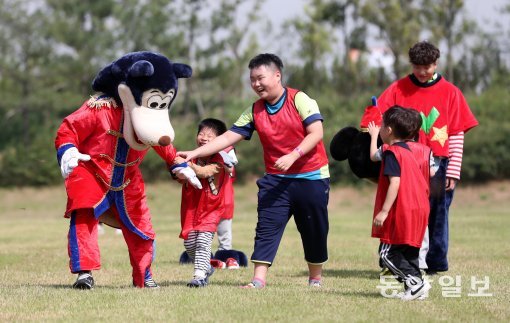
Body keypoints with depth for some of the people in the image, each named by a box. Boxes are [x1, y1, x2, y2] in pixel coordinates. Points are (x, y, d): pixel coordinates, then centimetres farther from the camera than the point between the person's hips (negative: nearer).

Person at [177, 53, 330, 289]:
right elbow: (228, 138, 1)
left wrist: (292, 156, -28)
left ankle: (315, 278, 23)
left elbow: (316, 133, -16)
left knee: (313, 230, 7)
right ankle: (258, 280, -12)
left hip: (311, 177, -3)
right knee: (266, 227, -8)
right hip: (276, 179, 3)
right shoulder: (254, 111, 5)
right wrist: (195, 153, -9)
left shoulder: (300, 100, -8)